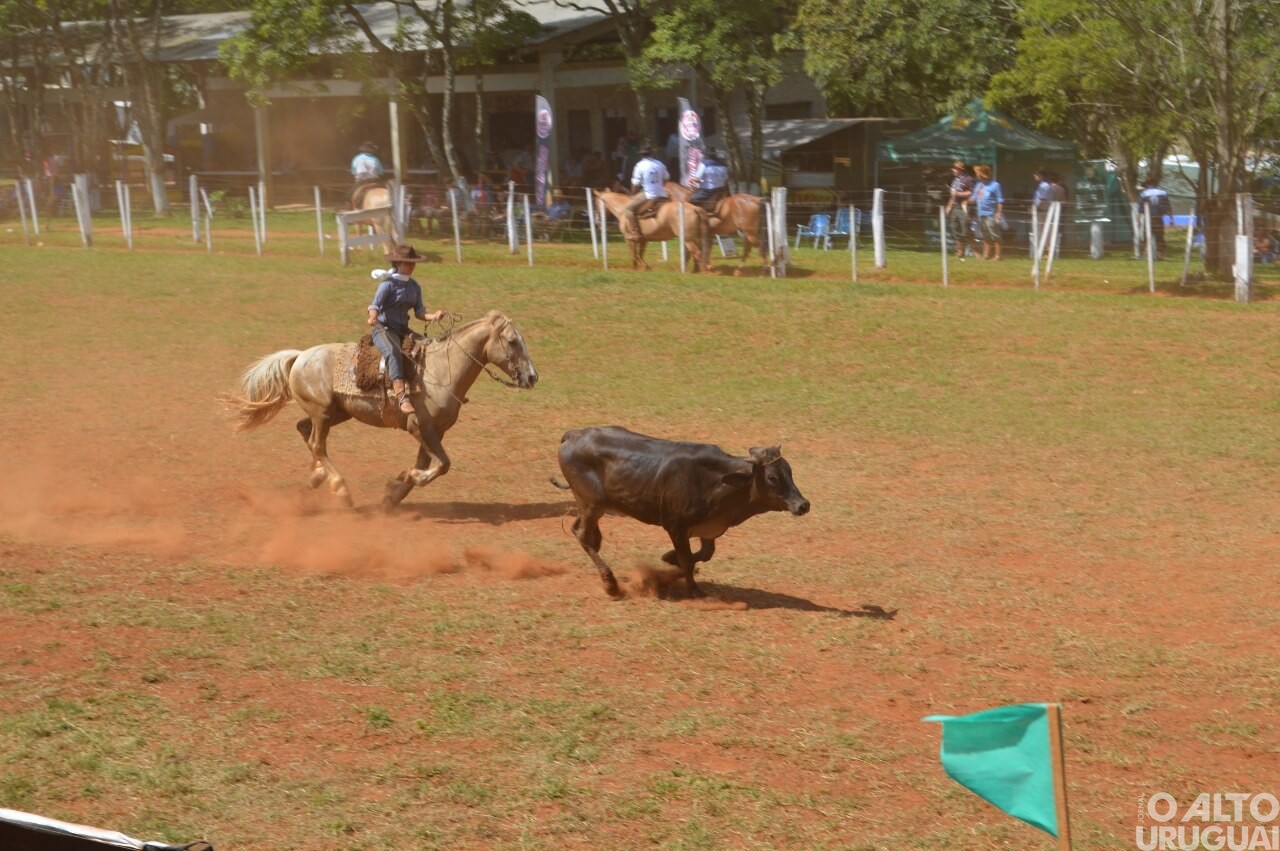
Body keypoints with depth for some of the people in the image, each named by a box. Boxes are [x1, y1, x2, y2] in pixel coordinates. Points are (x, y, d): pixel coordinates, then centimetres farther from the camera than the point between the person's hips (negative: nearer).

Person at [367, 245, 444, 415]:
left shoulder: (414, 286, 11)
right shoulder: (388, 284, -9)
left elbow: (419, 312, 12)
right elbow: (375, 305, -20)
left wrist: (433, 316, -9)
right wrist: (373, 318, -42)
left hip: (403, 330, 7)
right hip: (383, 329, -7)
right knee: (393, 353, -36)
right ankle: (402, 398, -47)